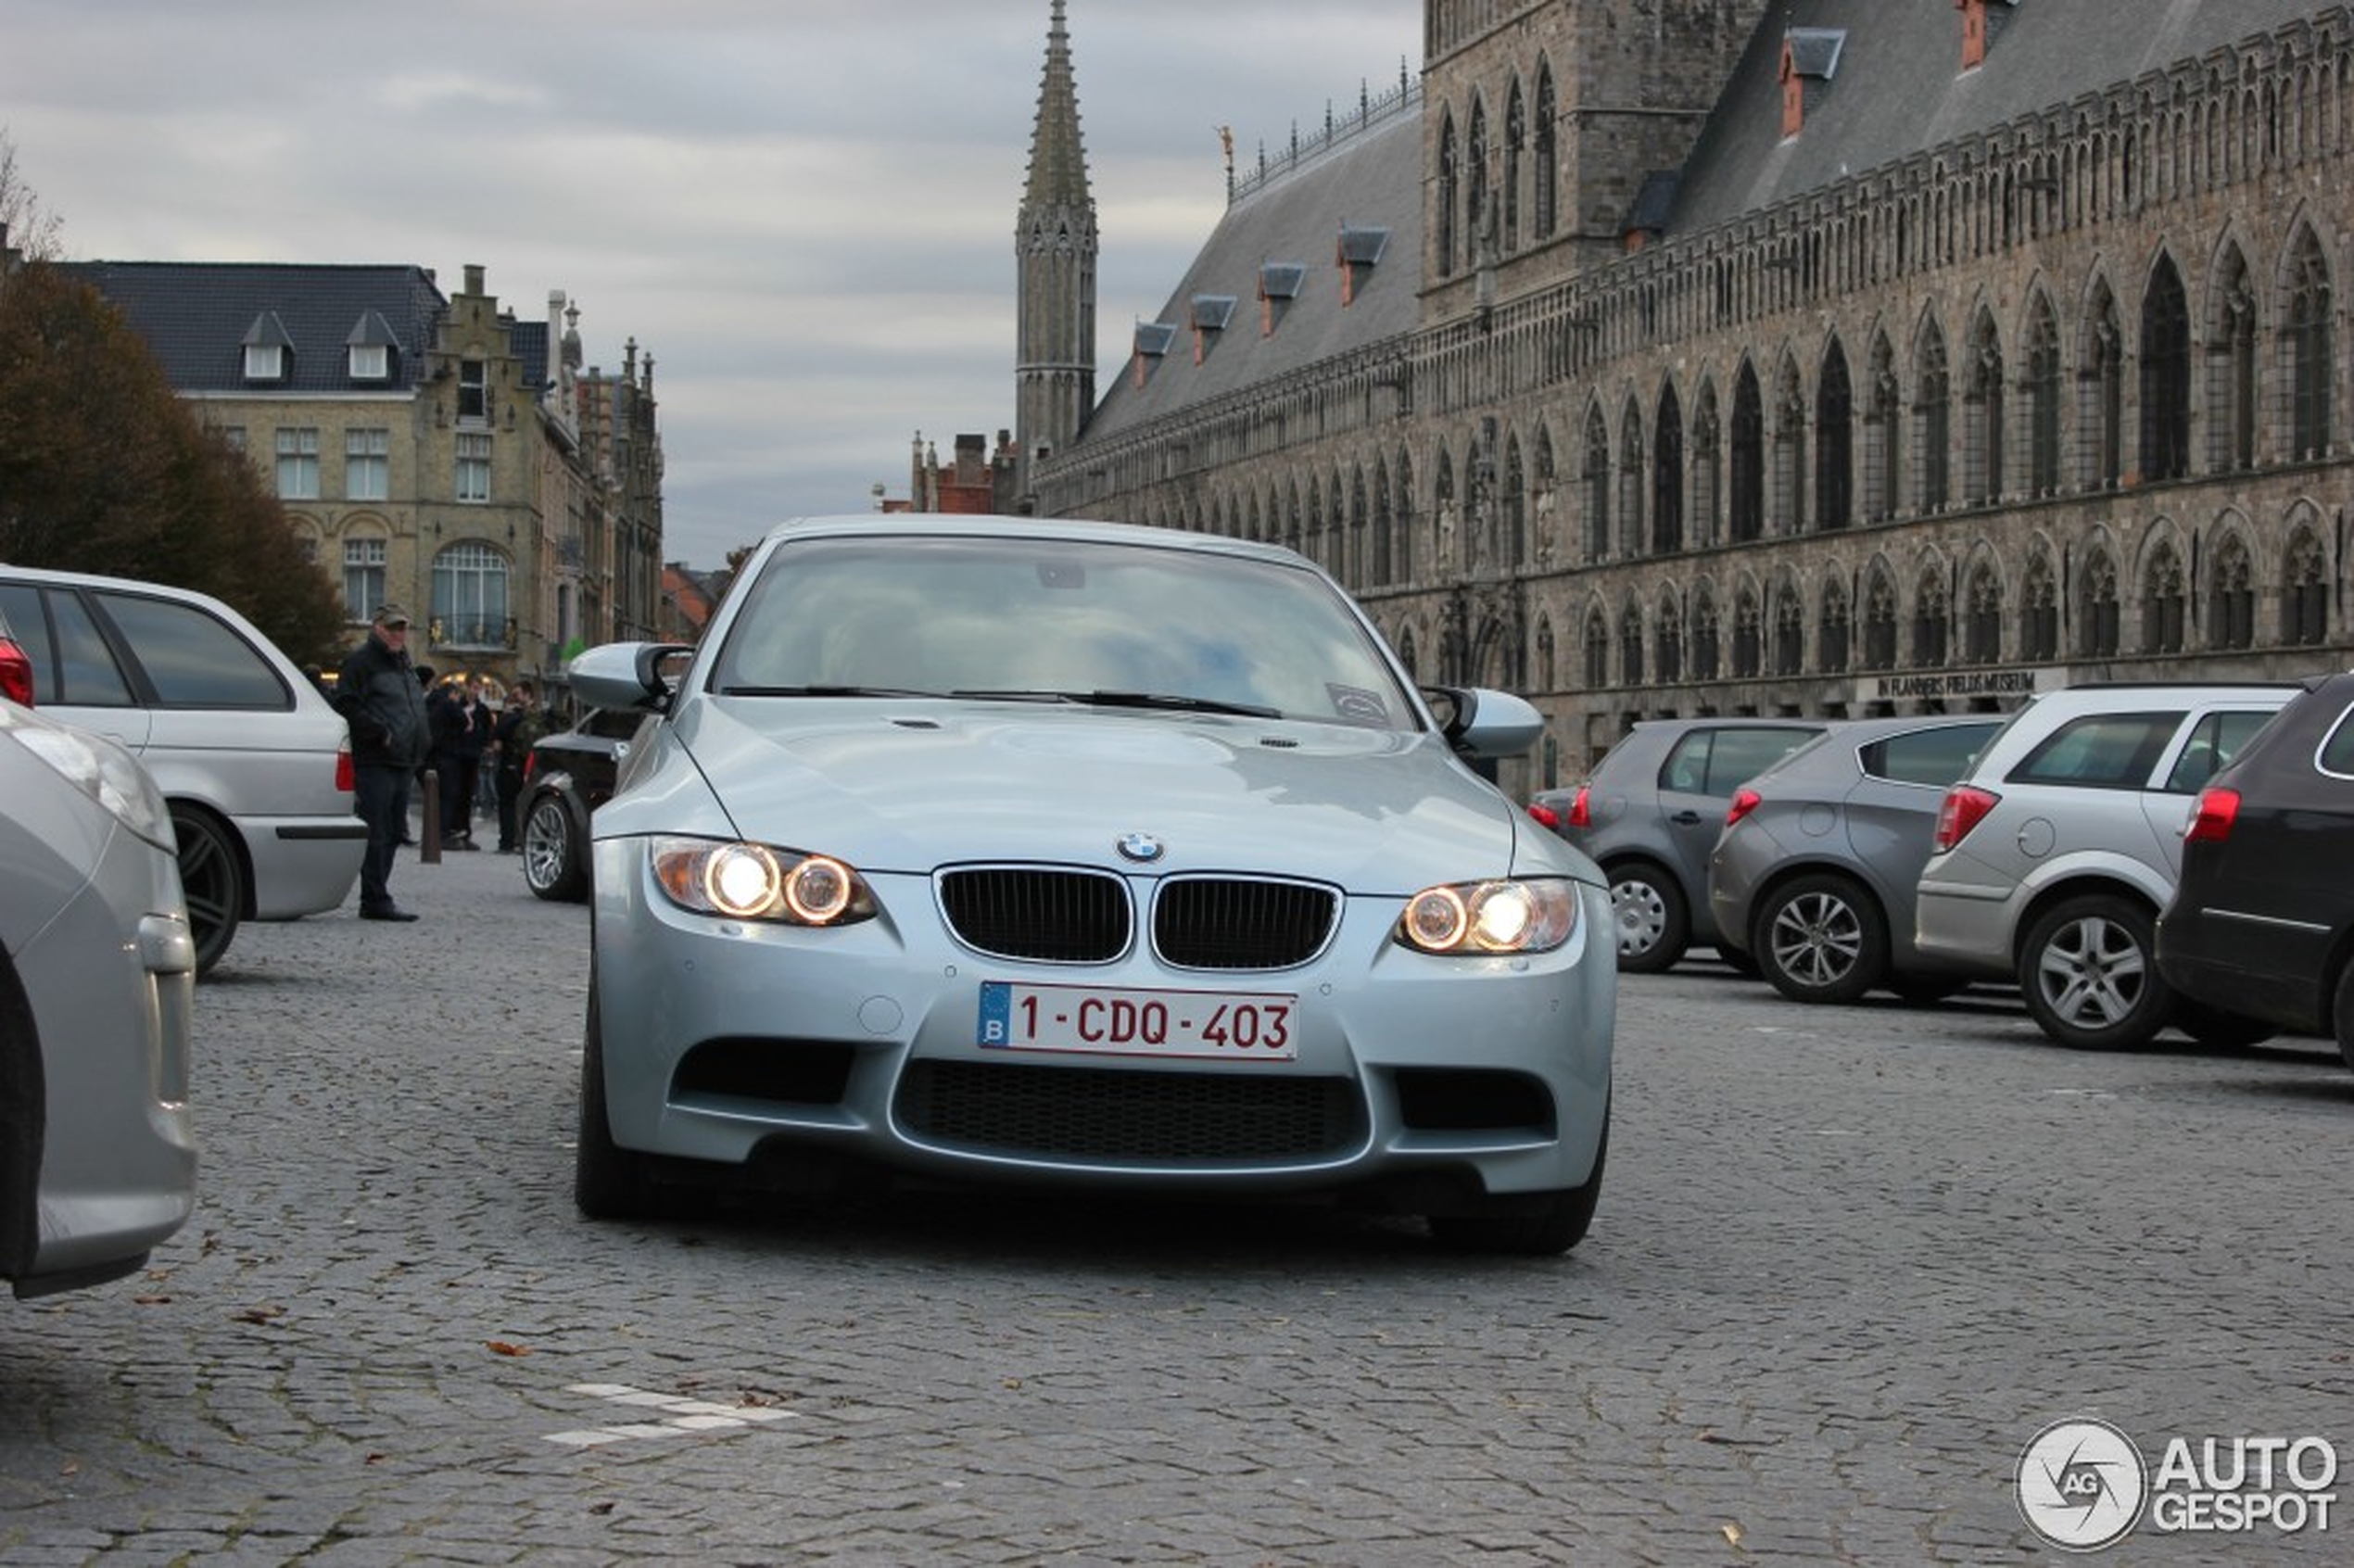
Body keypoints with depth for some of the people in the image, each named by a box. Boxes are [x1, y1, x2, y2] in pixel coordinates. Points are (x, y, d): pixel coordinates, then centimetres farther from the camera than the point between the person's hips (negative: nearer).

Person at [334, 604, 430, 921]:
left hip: (402, 763, 9)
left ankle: (375, 898, 17)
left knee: (393, 833, 11)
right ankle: (375, 900, -7)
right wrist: (381, 732, -18)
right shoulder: (360, 661, -5)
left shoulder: (403, 664, 22)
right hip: (374, 763, -9)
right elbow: (347, 705, -15)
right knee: (377, 833, -9)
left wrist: (417, 749, 16)